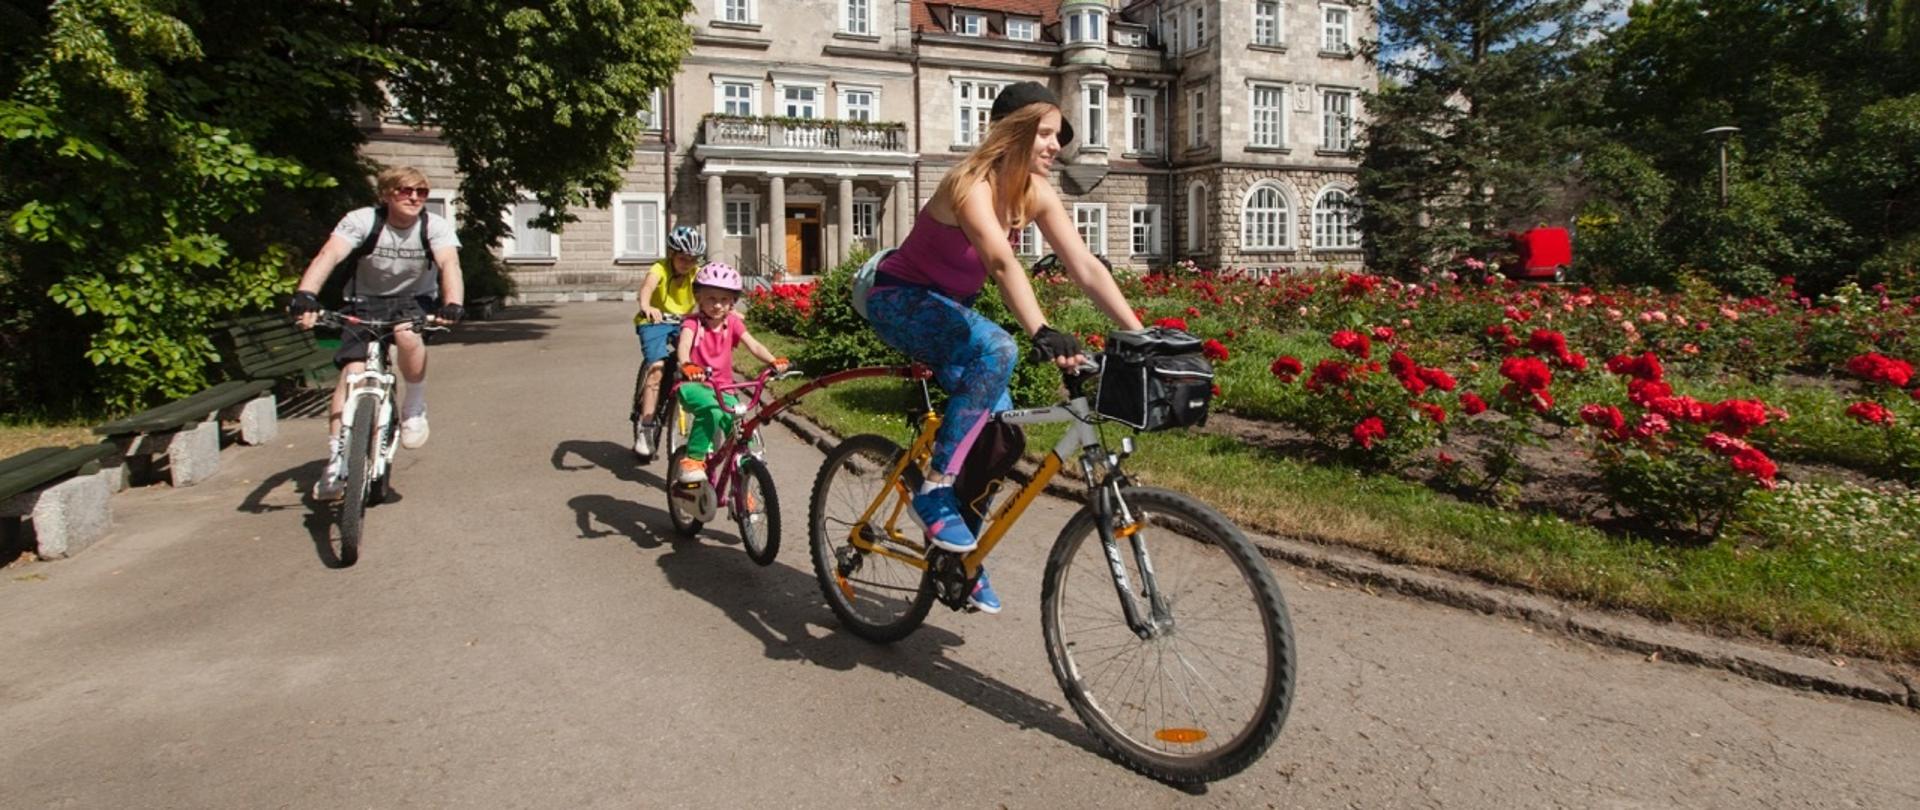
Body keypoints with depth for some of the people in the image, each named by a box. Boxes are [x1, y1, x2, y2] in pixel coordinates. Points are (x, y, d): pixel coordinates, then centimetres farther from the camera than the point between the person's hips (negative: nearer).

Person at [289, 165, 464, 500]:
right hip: (365, 302, 1)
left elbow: (449, 264, -32)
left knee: (408, 335, -35)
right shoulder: (362, 220, -15)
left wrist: (452, 305, -52)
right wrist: (304, 296, -48)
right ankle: (337, 460, -8)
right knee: (352, 370, -16)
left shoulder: (435, 227, -14)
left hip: (415, 300, 0)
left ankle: (415, 407, -9)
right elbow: (329, 255, -29)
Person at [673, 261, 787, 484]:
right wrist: (686, 366, -49)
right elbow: (683, 345, -26)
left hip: (722, 389, 4)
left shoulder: (733, 323, 5)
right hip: (694, 385, -4)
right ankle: (693, 460, -21)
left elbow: (753, 345, -9)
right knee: (711, 409, -36)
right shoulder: (692, 322, -6)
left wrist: (773, 361, -29)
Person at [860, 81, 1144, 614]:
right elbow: (1003, 261, -44)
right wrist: (1042, 334, -58)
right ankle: (935, 491, -27)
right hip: (899, 300, -7)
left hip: (950, 308, 7)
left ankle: (965, 551, 11)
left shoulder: (1036, 194, -6)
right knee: (996, 350, -34)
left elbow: (1087, 269, -13)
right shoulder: (970, 184, -27)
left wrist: (1142, 338, -22)